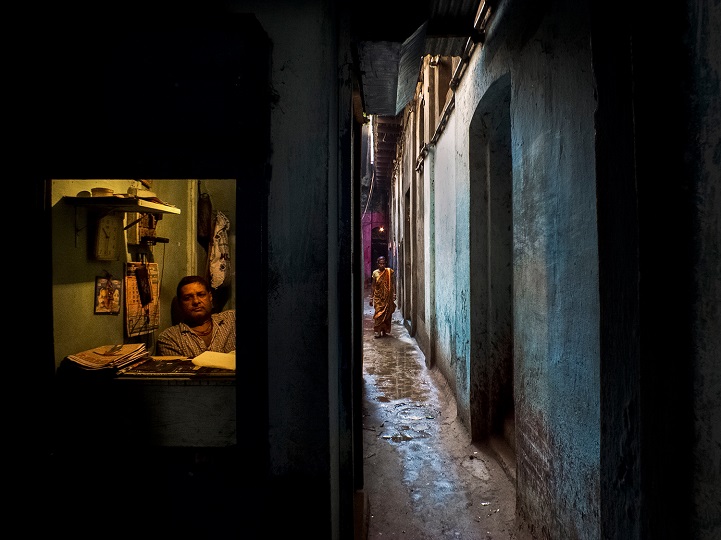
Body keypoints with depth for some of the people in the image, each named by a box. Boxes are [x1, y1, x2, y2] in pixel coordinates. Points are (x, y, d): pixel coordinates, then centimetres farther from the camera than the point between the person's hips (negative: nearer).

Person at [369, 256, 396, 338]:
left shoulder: (389, 271, -2)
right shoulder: (375, 273, 0)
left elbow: (393, 283, 0)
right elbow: (373, 286, 5)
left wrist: (394, 294, -9)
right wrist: (371, 298, 4)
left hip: (388, 297, 0)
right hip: (378, 297, 0)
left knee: (387, 313, 5)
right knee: (378, 313, -6)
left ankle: (385, 331, 17)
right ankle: (377, 331, -1)